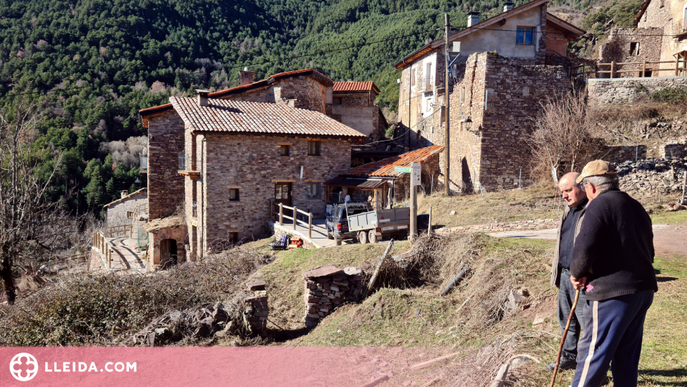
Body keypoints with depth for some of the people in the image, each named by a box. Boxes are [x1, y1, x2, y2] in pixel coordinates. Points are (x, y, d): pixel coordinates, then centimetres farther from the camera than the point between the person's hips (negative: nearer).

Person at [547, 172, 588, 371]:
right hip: (565, 275, 9)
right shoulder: (568, 210, 16)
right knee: (567, 321, 20)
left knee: (587, 323, -1)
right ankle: (569, 357, 35)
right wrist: (557, 273, 23)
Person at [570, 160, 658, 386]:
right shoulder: (636, 207, 15)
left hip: (612, 293, -9)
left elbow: (584, 250, -21)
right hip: (643, 290, 9)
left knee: (593, 353, 0)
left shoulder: (599, 205, -11)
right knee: (627, 355, 16)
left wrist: (576, 273, -1)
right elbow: (648, 251, 20)